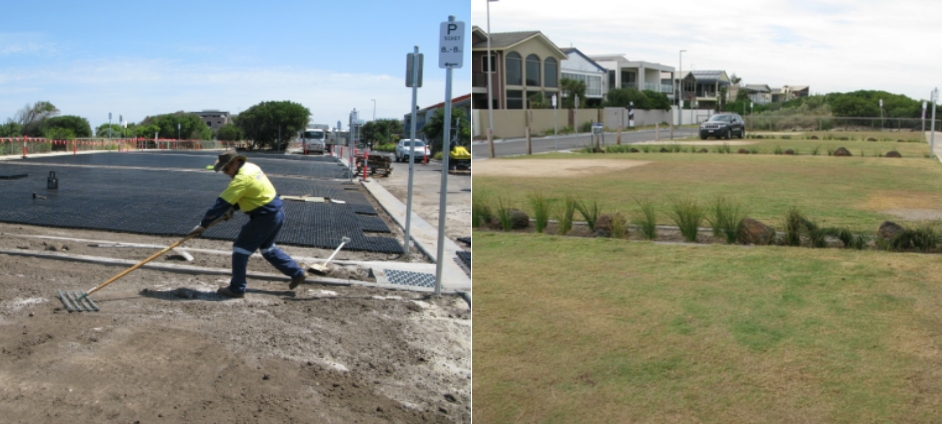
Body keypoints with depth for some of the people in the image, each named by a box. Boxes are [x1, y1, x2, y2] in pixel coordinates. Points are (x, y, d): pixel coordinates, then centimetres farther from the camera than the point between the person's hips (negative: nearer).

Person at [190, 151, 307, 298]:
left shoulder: (241, 178, -22)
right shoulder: (251, 167, 6)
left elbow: (222, 203, -22)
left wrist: (203, 225, -17)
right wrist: (233, 208, 5)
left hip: (265, 217, -9)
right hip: (277, 212, 9)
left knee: (240, 248, 1)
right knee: (267, 248, 25)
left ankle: (237, 289, 8)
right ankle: (297, 273, 30)